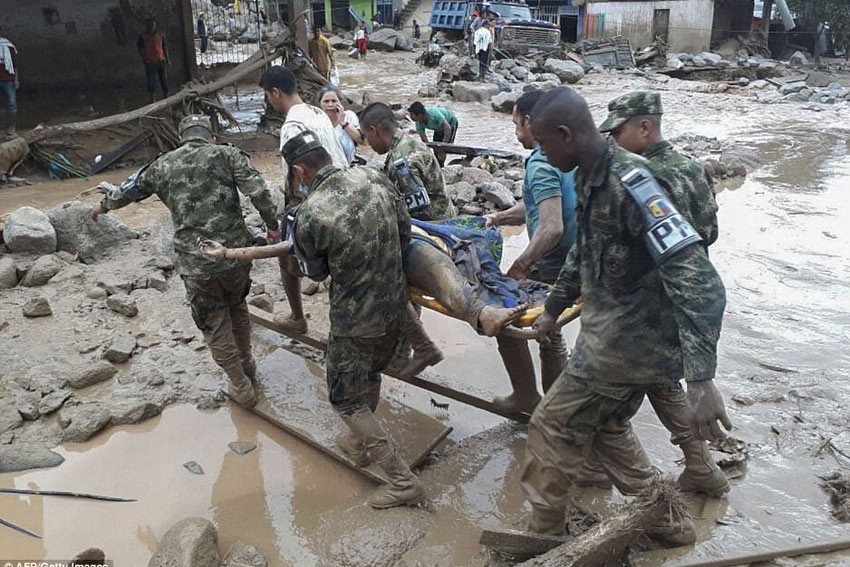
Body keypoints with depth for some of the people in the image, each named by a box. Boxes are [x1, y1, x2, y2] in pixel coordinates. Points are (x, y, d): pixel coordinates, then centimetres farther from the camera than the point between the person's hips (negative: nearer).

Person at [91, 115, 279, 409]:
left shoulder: (163, 165, 8)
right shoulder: (228, 154, 1)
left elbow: (130, 190, 24)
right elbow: (258, 191, -13)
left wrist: (103, 206, 42)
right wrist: (273, 225, -2)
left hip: (194, 263, 0)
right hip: (236, 253, 1)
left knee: (215, 325, 15)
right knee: (237, 307, 27)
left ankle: (241, 388, 24)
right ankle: (247, 364, 43)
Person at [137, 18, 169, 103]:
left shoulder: (160, 35, 6)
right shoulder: (142, 36, -1)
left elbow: (165, 47, 12)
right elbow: (140, 49, 2)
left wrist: (167, 59, 7)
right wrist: (144, 59, -9)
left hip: (161, 61, 2)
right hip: (150, 62, -2)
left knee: (164, 80, 7)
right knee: (151, 81, -2)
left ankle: (166, 97, 20)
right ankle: (153, 99, 7)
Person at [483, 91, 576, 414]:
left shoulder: (541, 164, -21)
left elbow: (552, 228, -31)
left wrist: (520, 265, -22)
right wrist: (499, 218, 17)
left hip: (553, 267, -9)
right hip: (573, 263, 9)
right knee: (549, 333, 21)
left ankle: (527, 397, 17)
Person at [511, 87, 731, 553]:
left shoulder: (630, 182, -26)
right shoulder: (590, 178, 4)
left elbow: (698, 282, -31)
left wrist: (701, 379, -37)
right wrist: (552, 309, 30)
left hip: (630, 340, -9)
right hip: (624, 335, 9)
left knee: (553, 426, 5)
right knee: (605, 426, 23)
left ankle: (542, 534, 25)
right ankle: (664, 519, 38)